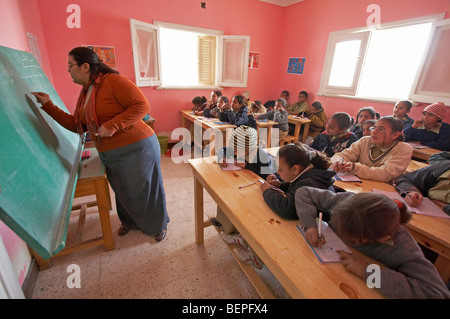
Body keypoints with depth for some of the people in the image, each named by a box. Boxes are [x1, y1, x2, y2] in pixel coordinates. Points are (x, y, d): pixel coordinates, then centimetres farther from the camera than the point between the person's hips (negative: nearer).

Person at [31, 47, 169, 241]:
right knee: (123, 191, 21)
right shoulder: (85, 92, 16)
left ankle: (158, 224, 31)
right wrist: (48, 106, 14)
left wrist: (113, 125, -25)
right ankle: (129, 221, 47)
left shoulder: (113, 81, -11)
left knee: (144, 190, 7)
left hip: (135, 149, -8)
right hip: (109, 155, 8)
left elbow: (142, 105, -20)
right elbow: (76, 125, 19)